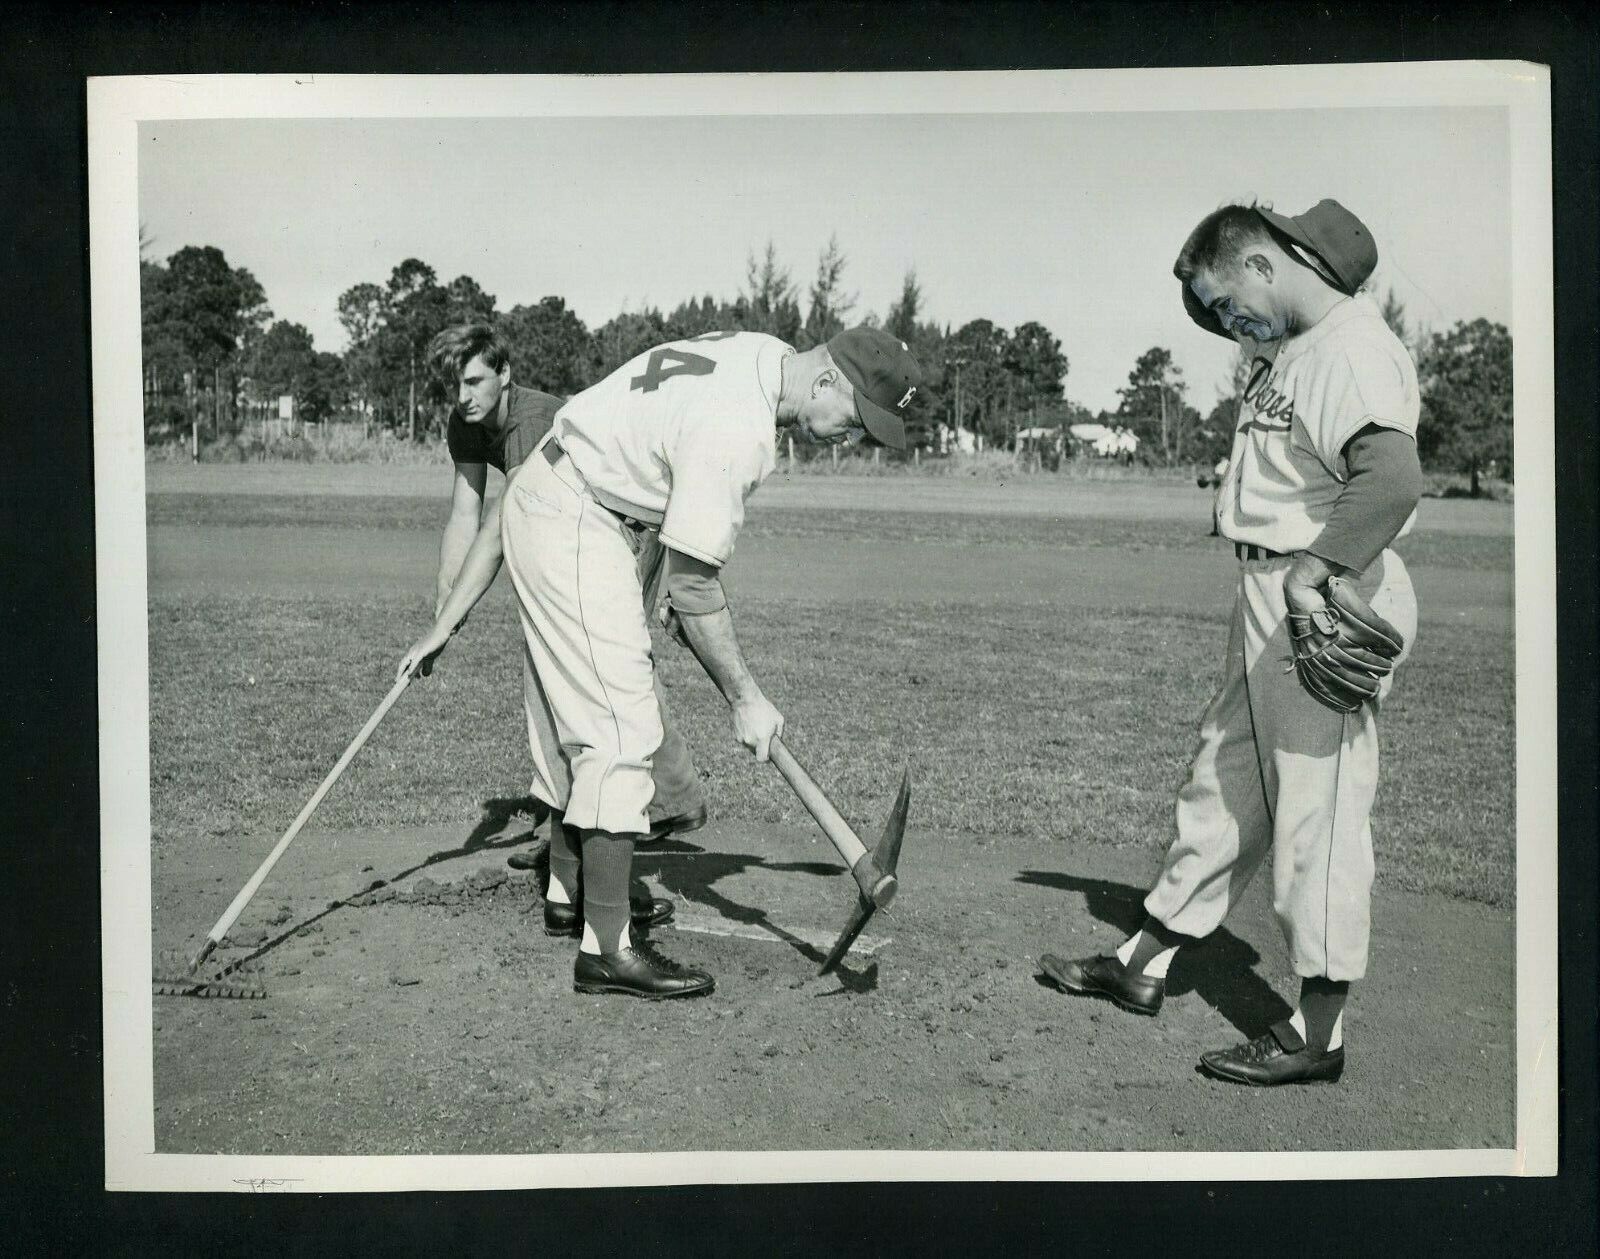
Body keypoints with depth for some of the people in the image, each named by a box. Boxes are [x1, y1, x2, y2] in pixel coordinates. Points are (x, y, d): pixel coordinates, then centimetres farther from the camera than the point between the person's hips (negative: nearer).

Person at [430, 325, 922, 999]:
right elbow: (694, 588, -25)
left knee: (588, 704, 20)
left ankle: (568, 885, 35)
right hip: (572, 527, -11)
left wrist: (677, 580, 11)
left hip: (551, 502, 11)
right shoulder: (736, 429, -29)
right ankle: (607, 948, -8)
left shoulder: (767, 354, 1)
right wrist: (745, 698, -17)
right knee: (623, 726, -12)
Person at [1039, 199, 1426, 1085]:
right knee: (1225, 787, 17)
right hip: (1268, 606, 10)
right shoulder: (1289, 347, 13)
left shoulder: (1353, 352, -17)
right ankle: (1144, 964, 30)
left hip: (1326, 608, -10)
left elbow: (1393, 477, -31)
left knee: (1318, 811, -4)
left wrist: (1311, 572, -37)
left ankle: (1318, 1031, 7)